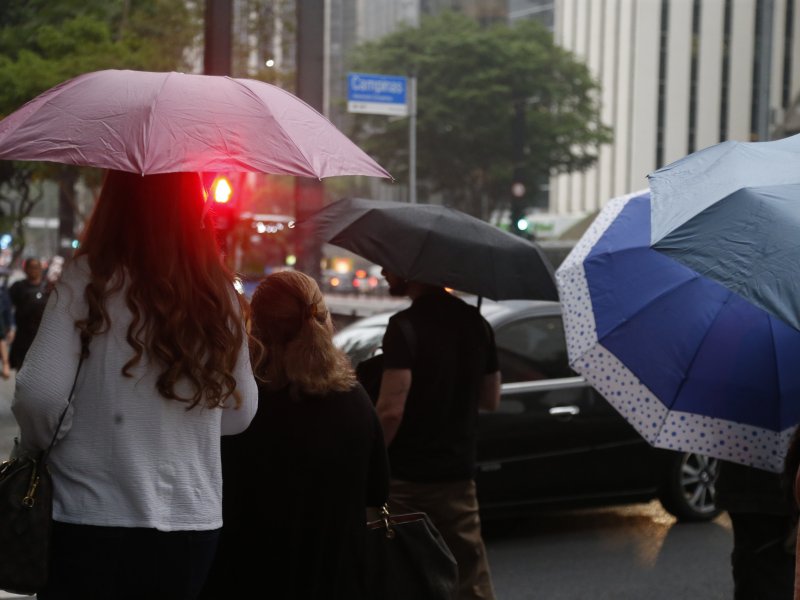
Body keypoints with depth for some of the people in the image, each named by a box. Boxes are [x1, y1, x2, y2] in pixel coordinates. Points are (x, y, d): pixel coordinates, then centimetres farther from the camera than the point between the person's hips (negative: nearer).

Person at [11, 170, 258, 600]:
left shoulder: (88, 279, -10)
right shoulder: (219, 295, 2)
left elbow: (39, 392, -16)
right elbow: (241, 413, 11)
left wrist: (40, 444, 4)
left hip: (93, 519, -4)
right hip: (194, 522, 4)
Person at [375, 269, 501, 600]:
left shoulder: (405, 326, -16)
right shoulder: (474, 322, 4)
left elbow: (391, 410, -22)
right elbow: (490, 399, 14)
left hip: (405, 480, -6)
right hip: (458, 476, 6)